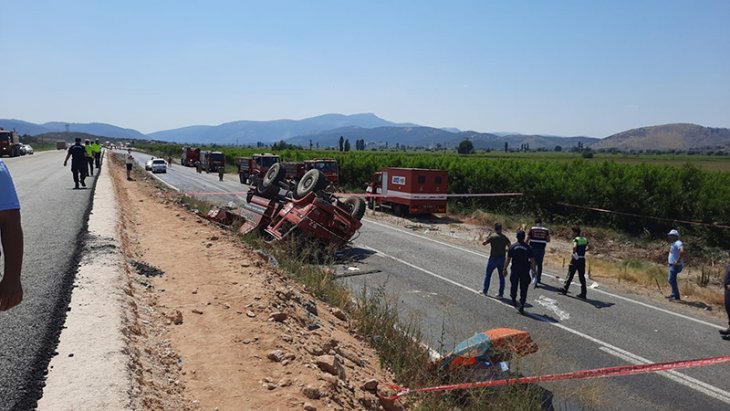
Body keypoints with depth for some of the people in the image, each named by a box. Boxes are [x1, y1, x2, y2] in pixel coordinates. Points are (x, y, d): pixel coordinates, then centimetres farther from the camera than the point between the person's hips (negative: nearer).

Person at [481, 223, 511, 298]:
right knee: (501, 276, 10)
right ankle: (501, 293, 12)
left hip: (493, 258, -3)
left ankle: (485, 290, 19)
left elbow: (483, 243, -4)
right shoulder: (505, 237, 1)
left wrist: (487, 237, 11)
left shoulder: (492, 236, -10)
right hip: (502, 259, 3)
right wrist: (504, 250, 14)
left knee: (488, 275, 12)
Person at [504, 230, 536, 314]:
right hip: (525, 271, 0)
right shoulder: (528, 247, -2)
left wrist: (505, 269, 7)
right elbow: (532, 261, -3)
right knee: (523, 289, 3)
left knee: (513, 285, 21)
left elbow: (508, 259, -2)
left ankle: (514, 300, 33)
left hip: (515, 270, 0)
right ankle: (522, 306, -2)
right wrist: (534, 271, 5)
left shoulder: (512, 247, -3)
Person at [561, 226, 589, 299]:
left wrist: (573, 253, -16)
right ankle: (583, 294, 10)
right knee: (582, 277, 9)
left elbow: (575, 246, -31)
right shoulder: (585, 239, 9)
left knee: (570, 275, 3)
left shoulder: (576, 239, -12)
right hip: (582, 260, 6)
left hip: (575, 259, -6)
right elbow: (587, 248, 4)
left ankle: (564, 290, 8)